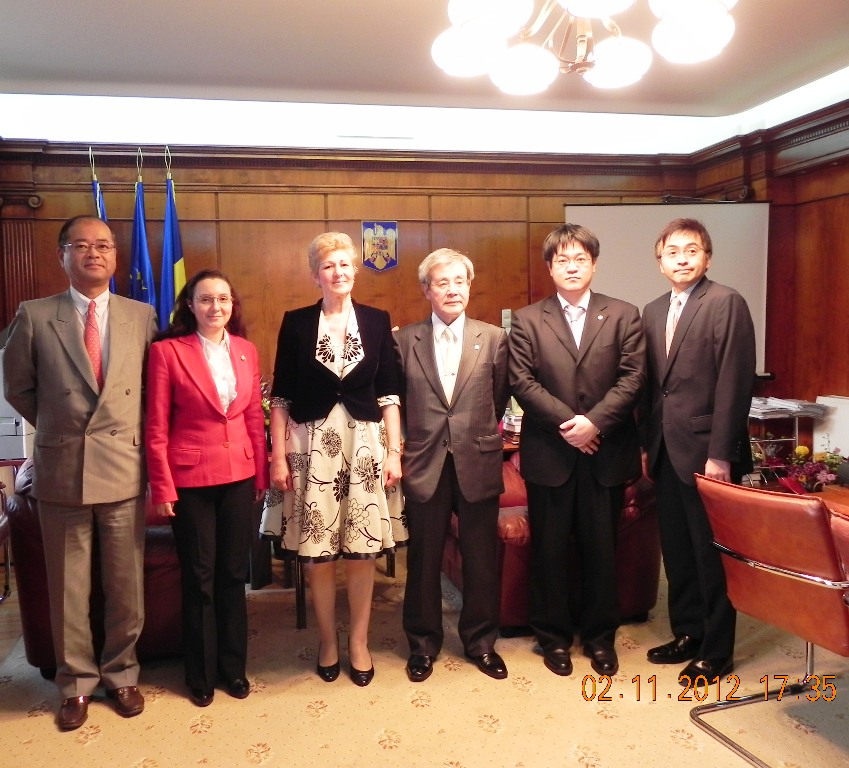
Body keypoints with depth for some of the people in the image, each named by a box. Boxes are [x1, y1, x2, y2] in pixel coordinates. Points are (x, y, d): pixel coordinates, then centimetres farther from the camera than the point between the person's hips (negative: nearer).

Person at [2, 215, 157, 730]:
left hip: (124, 470, 1)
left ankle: (121, 674, 31)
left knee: (127, 586, 10)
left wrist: (127, 433, 5)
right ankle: (77, 683, 31)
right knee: (68, 588, 12)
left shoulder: (143, 316, 2)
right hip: (61, 472, 0)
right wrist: (61, 428, 8)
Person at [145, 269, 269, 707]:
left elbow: (255, 417, 9)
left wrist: (262, 473, 8)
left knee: (233, 572, 13)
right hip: (190, 477, -3)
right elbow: (156, 427, -7)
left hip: (239, 474, 3)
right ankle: (201, 674, 27)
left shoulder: (246, 350, 5)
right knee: (199, 577, 9)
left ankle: (233, 666, 30)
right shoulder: (167, 350, -7)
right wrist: (162, 487, -9)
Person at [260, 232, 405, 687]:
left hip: (366, 443, 1)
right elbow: (281, 396, 2)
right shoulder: (296, 323, 2)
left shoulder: (377, 320, 4)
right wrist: (278, 456, -4)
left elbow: (389, 392, 4)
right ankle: (328, 641, 26)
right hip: (313, 445, 0)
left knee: (363, 551, 6)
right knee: (318, 553, 6)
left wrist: (394, 451, -1)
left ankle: (359, 641, 24)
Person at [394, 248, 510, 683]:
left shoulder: (493, 338, 1)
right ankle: (423, 643, 29)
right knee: (423, 560, 11)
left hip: (478, 463, 1)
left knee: (481, 560, 11)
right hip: (425, 464, 0)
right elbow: (397, 401, 7)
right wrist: (413, 440, 6)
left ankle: (481, 641, 31)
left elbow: (499, 399, 9)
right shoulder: (405, 340, 1)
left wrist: (479, 434, 11)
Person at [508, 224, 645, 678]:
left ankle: (600, 636, 28)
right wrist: (565, 422, -15)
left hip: (607, 452, 1)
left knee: (601, 549, 10)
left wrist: (595, 422, -16)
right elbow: (521, 381, -5)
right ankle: (554, 636, 25)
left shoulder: (623, 315, 6)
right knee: (549, 550, 9)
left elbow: (632, 377, -3)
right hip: (549, 454, 0)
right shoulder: (527, 320, 5)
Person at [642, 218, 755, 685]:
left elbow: (735, 383, -14)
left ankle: (717, 651, 21)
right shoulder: (652, 313, 13)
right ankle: (687, 633, 31)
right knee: (676, 550, 14)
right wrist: (648, 444, 10)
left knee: (712, 553, 5)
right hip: (666, 451, 6)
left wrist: (720, 453, -17)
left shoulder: (726, 303, -8)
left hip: (706, 452, -6)